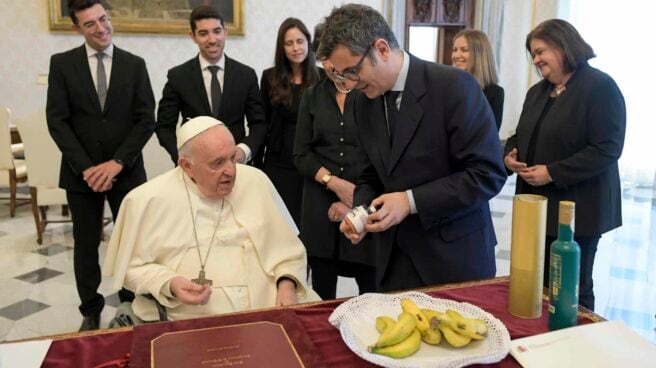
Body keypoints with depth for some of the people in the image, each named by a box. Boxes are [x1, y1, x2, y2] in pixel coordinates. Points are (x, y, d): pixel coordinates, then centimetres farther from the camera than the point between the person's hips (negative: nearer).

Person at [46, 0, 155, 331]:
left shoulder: (134, 64, 3)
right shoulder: (62, 64, 2)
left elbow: (146, 119, -3)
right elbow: (56, 120, -3)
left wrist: (118, 162, -13)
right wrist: (85, 167, -12)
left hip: (126, 171, 0)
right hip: (82, 173, 0)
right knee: (86, 245, 10)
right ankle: (91, 311, 27)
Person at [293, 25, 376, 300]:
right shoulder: (312, 96, 8)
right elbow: (301, 155, 5)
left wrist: (357, 200, -8)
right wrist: (336, 183, -10)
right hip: (321, 207, 3)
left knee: (372, 293, 2)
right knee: (323, 295, 7)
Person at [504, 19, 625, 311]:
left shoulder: (600, 87, -10)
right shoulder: (537, 91, 14)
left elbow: (607, 149, -18)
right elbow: (521, 136, 21)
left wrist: (552, 173, -21)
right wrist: (509, 155, -2)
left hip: (577, 210, -7)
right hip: (538, 206, 7)